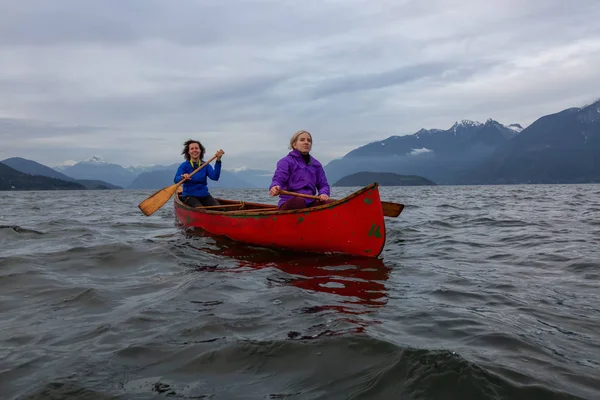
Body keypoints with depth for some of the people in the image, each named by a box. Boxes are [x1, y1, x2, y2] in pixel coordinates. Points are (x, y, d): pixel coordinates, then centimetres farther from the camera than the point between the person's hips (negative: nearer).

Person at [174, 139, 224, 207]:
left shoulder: (206, 165, 7)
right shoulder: (184, 165, -1)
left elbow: (214, 177, -12)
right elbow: (176, 180, -15)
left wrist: (218, 160, -21)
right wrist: (183, 177, -38)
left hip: (204, 195, 3)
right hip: (189, 196, -3)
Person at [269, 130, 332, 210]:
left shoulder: (316, 164, 21)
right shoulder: (286, 161, 4)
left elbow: (323, 185, 20)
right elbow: (278, 179, -11)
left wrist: (323, 193, -6)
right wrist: (274, 187, -36)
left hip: (309, 203, 5)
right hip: (289, 204, -4)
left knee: (329, 203, -25)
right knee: (299, 201, -39)